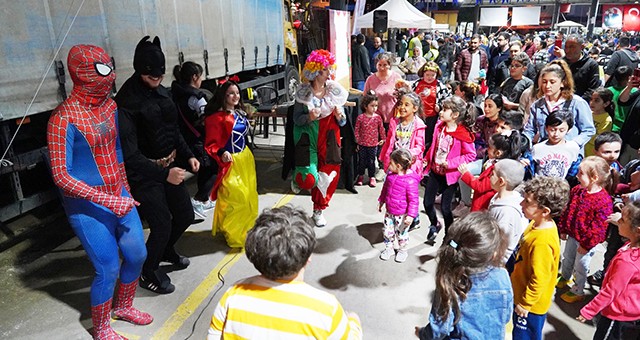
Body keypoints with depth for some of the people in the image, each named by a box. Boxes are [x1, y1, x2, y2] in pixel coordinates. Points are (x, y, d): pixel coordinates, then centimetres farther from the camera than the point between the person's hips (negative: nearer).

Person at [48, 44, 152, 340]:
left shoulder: (109, 105, 3)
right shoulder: (64, 118, -19)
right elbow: (61, 175, -18)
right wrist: (108, 201, -22)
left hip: (119, 196, 7)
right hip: (88, 207, -7)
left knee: (137, 254, 14)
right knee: (108, 269, 1)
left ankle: (123, 307, 42)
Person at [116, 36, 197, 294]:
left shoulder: (161, 91, 3)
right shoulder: (127, 101, -20)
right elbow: (129, 154, -23)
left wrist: (188, 155, 6)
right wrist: (164, 174, -29)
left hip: (169, 166, 8)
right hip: (144, 173, -7)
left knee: (185, 215, 16)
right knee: (162, 225, -2)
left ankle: (166, 251, 48)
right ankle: (148, 273, 27)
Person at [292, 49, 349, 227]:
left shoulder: (335, 91, 0)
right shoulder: (303, 93, -7)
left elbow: (342, 122, 6)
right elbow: (296, 119, -3)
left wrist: (340, 116, -16)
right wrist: (309, 117, -22)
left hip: (329, 141, 3)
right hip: (309, 140, -3)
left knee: (329, 177, 4)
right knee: (309, 180, -11)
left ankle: (318, 211, 29)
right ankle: (298, 179, 30)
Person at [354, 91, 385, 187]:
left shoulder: (378, 117, -3)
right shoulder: (360, 117, -8)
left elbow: (381, 129, 7)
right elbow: (357, 130, -2)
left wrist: (383, 139, 10)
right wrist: (357, 141, -2)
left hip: (373, 144, 0)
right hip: (362, 144, 0)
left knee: (372, 161, 8)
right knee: (361, 161, 11)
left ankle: (372, 177, 20)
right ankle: (360, 176, 27)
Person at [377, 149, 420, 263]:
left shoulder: (410, 180, -26)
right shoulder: (390, 174, -4)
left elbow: (414, 199, -21)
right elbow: (385, 188, 14)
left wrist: (411, 215, -21)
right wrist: (381, 201, 22)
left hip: (402, 214, -6)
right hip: (389, 211, 6)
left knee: (401, 233, 12)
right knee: (387, 231, 15)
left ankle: (402, 251, 38)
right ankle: (389, 248, 38)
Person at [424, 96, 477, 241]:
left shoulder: (463, 134, -21)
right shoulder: (439, 126, -2)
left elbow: (471, 154, -18)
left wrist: (451, 163, -23)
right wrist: (427, 159, 11)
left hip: (450, 174, -6)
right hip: (435, 170, 6)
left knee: (445, 207, 3)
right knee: (427, 202, 11)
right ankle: (434, 225, 40)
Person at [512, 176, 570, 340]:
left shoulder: (542, 242, -35)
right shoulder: (539, 224, -7)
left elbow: (539, 280, -28)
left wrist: (525, 304, -15)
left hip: (530, 303, -8)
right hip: (522, 293, 8)